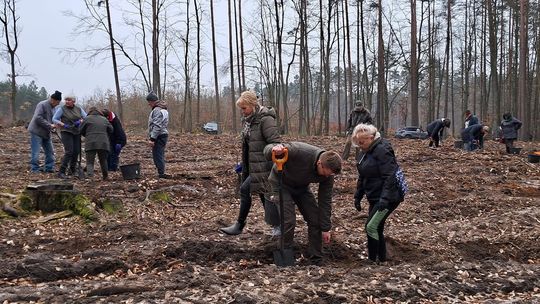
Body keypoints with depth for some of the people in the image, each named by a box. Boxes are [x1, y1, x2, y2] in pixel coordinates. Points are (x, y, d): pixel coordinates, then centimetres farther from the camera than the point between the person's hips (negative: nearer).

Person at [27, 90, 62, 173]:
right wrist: (49, 125, -23)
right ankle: (35, 169, 3)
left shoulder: (52, 107, 13)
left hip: (46, 133, 9)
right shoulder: (42, 105, -16)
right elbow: (38, 118, -24)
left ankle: (49, 168, 16)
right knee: (35, 152, -4)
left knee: (50, 152, 9)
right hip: (37, 132, -9)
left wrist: (54, 125, 0)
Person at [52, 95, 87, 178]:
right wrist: (63, 125, -16)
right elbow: (54, 119, -4)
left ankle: (72, 170, 23)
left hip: (77, 133, 5)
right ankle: (61, 171, -12)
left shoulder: (79, 109, 8)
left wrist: (80, 121, -12)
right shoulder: (62, 109, -4)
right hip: (66, 133, -5)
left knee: (76, 152, 5)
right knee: (69, 151, -16)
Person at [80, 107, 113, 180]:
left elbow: (81, 130, 9)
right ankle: (105, 177, 22)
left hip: (91, 144, -3)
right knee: (103, 161, 16)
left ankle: (90, 176, -21)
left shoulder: (87, 118, 6)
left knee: (89, 162, -2)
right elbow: (110, 130, 16)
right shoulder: (104, 119, 16)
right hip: (103, 143, 3)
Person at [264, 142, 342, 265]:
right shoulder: (299, 151, -38)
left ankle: (316, 261, 12)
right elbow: (268, 149, -31)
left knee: (315, 219, -2)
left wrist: (325, 228, -8)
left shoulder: (328, 172, -21)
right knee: (288, 220, -17)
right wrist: (274, 150, -57)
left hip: (301, 186, 5)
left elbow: (325, 200, -11)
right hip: (281, 183, -5)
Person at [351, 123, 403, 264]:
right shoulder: (366, 152, 11)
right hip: (375, 198, 10)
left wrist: (385, 198, -30)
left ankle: (373, 260, -3)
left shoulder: (382, 150, -19)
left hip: (388, 198, -10)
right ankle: (381, 259, 21)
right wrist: (358, 197, 16)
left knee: (371, 227, -13)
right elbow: (362, 177, 19)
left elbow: (390, 177, -25)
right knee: (376, 228, 12)